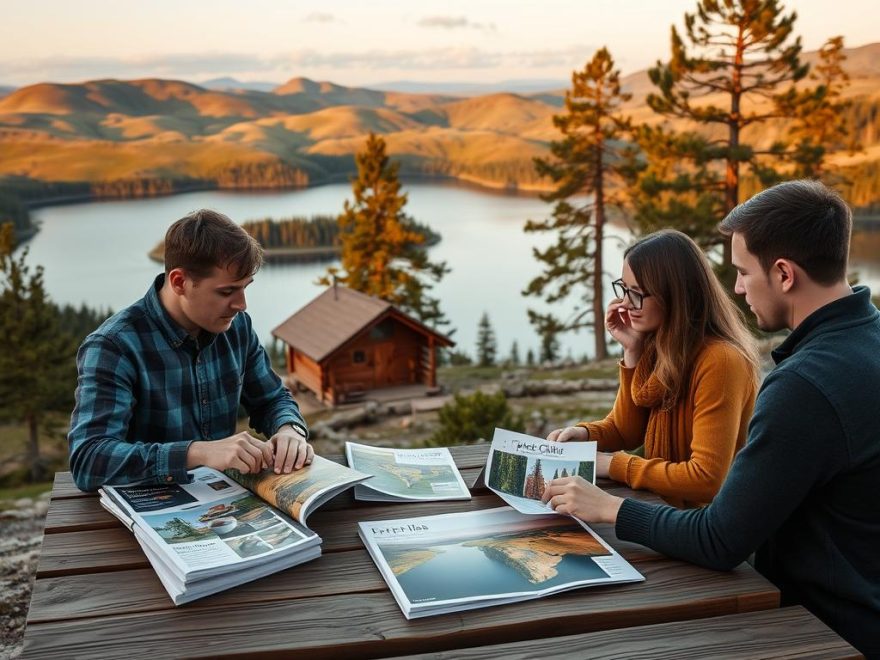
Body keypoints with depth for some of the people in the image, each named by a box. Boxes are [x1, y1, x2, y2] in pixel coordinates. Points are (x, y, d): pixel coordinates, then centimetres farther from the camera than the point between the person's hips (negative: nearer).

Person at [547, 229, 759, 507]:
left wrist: (616, 465, -20)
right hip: (660, 506, 6)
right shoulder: (654, 344, 1)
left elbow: (707, 479, -26)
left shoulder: (720, 360, -23)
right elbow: (627, 431, 9)